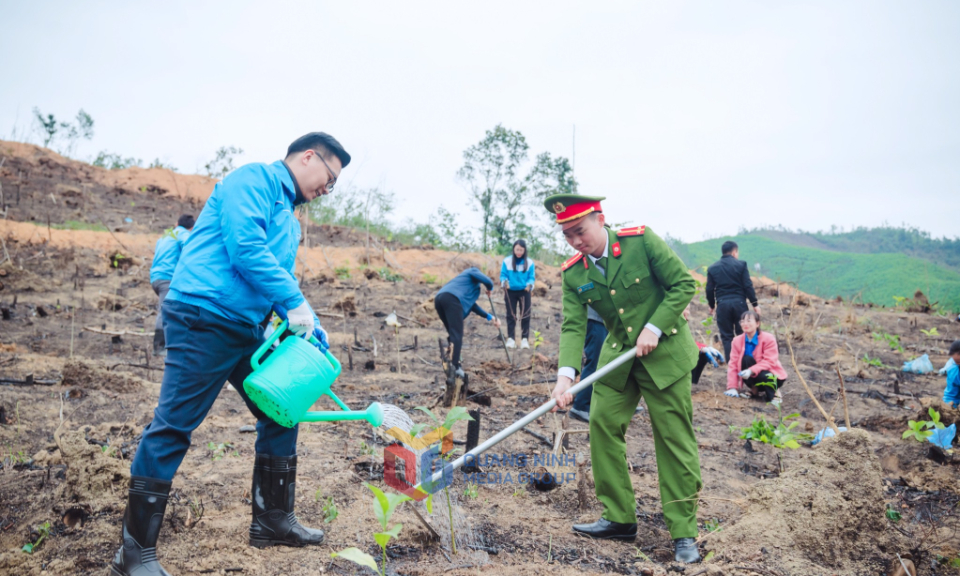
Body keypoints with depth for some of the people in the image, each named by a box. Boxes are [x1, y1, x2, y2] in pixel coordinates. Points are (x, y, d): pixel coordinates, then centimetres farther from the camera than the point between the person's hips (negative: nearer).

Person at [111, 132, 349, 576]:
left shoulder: (288, 218, 22)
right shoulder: (253, 179, -7)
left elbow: (282, 276, 22)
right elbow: (245, 248, -20)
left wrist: (311, 325, 7)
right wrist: (295, 302, -16)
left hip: (245, 329, 10)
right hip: (203, 319, -10)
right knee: (173, 427, -6)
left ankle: (273, 520, 23)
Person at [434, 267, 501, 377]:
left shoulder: (465, 280, 43)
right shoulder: (473, 271, 24)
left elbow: (472, 305, 43)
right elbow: (488, 281, 6)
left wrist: (490, 317, 44)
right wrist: (489, 289, 31)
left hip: (439, 298, 8)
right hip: (452, 298, -8)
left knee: (452, 332, 18)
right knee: (457, 334, -11)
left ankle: (454, 363, 18)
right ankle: (454, 366, -20)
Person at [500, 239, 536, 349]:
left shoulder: (529, 263, -1)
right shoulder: (507, 261, -1)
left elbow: (532, 277, 0)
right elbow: (503, 275, 0)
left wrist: (529, 284, -20)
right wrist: (504, 282, -20)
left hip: (524, 292, 0)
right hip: (510, 292, 0)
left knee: (525, 315, -1)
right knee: (511, 315, 4)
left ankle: (524, 339, 5)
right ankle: (510, 338, 9)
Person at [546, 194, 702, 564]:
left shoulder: (641, 241, -15)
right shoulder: (573, 274, -4)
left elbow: (684, 284, -11)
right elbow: (573, 326, -10)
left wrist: (654, 328, -19)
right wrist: (566, 374, -25)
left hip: (665, 353, -4)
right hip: (618, 356, 5)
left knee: (675, 439, -2)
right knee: (602, 424, 1)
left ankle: (683, 533, 9)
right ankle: (619, 519, 16)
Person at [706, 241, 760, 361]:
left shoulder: (712, 268, 5)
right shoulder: (741, 265, -1)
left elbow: (709, 289, 5)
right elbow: (748, 286, -5)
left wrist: (711, 305, 18)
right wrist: (755, 304, 1)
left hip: (722, 304, 1)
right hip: (739, 302, -1)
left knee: (727, 337, 6)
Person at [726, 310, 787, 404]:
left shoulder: (768, 338, -16)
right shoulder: (737, 341, -6)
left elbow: (769, 362, -25)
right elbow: (733, 365, -10)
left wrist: (752, 370, -40)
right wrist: (732, 388, -20)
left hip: (770, 375, -2)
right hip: (753, 376, 3)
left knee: (763, 376, -39)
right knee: (746, 359, -28)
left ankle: (774, 392, -2)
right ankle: (754, 390, -7)